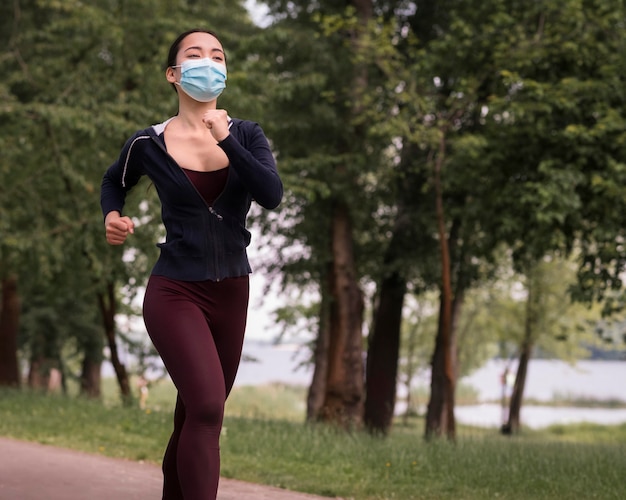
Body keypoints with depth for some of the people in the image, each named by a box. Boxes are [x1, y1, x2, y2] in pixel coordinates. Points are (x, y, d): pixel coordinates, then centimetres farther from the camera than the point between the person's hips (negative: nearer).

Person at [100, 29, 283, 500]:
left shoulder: (246, 135, 0)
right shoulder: (149, 144, -6)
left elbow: (272, 195, -18)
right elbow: (113, 182, 16)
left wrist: (226, 141, -26)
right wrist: (113, 216, -4)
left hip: (232, 293, 4)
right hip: (175, 292, -4)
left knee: (198, 412, 16)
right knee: (207, 407, -22)